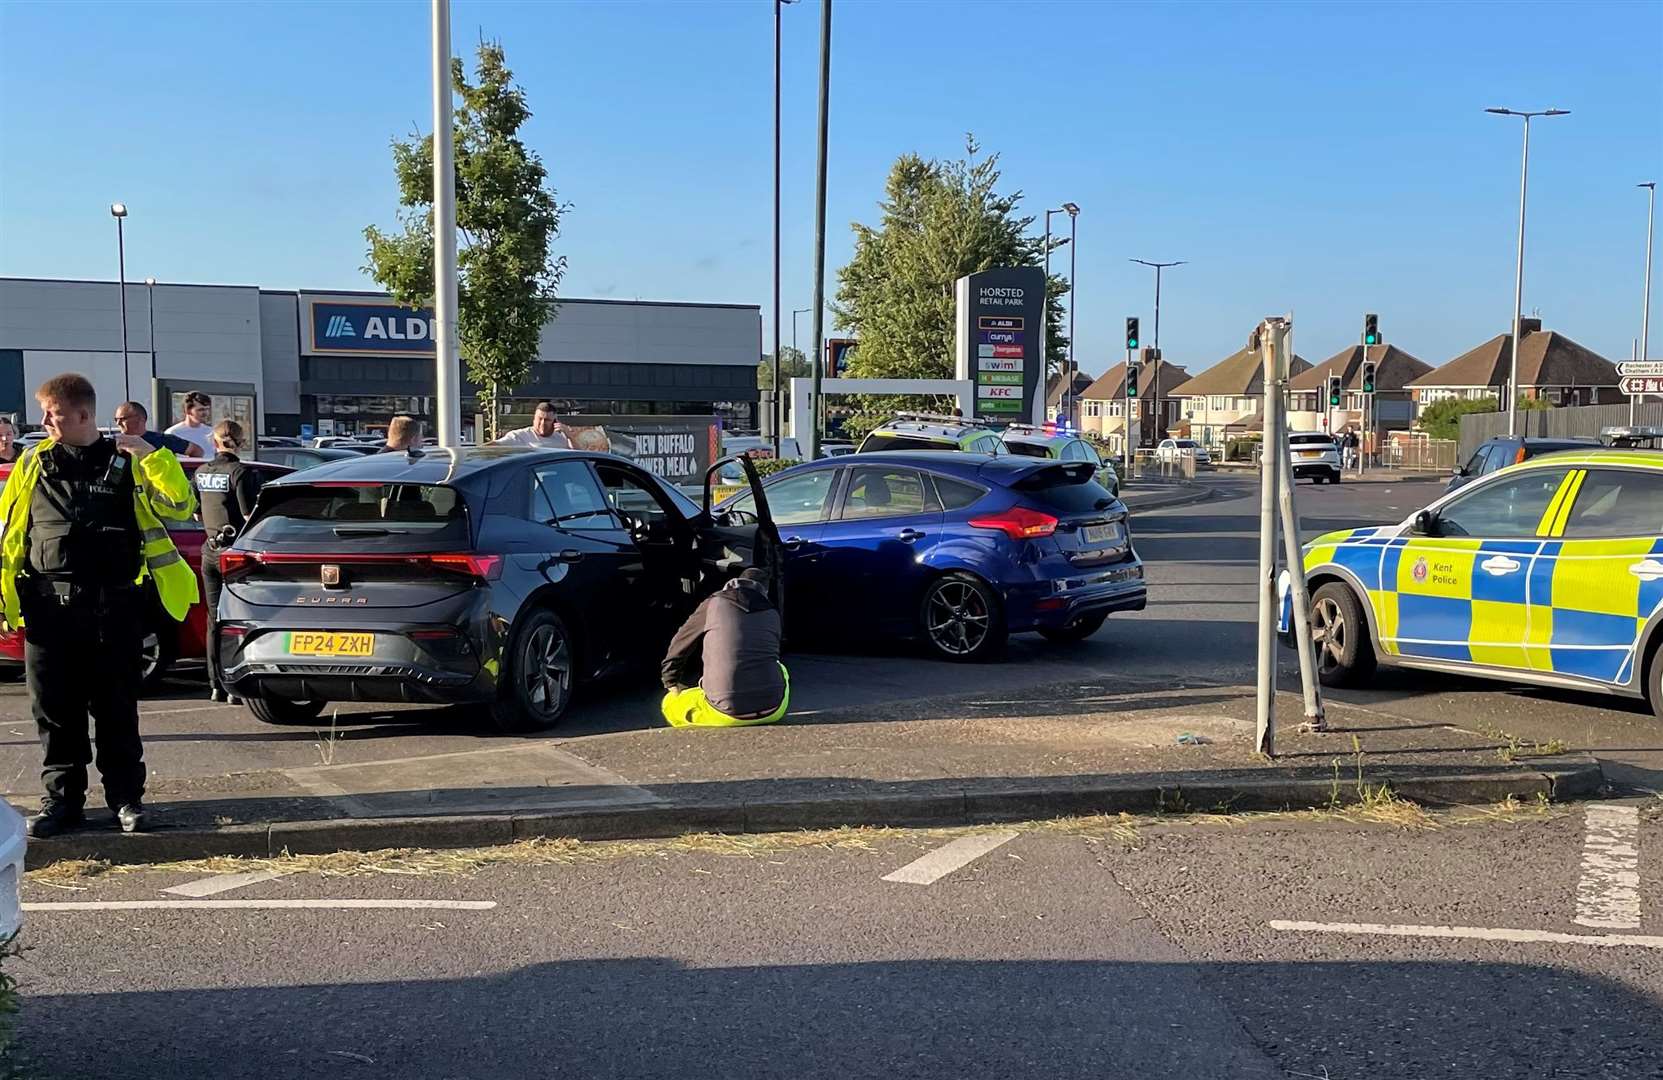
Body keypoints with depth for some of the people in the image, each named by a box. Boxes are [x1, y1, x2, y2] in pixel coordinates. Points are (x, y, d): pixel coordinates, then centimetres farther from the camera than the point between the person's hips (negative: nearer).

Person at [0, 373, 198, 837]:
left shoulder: (127, 463, 2)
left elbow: (180, 506, -5)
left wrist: (152, 456, -15)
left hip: (113, 605, -2)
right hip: (48, 607, 2)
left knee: (116, 710, 6)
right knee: (54, 710, 7)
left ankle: (126, 796, 16)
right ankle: (62, 798, 17)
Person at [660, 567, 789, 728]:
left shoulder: (714, 604, 7)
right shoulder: (772, 612, 15)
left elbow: (679, 647, 14)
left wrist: (671, 684, 31)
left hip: (727, 714, -4)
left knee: (670, 703, 21)